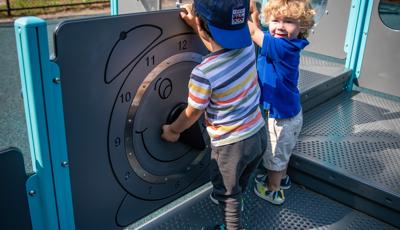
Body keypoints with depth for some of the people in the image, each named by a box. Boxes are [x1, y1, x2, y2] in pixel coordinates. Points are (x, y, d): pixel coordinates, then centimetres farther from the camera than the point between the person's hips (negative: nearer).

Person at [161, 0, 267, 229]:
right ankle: (234, 202, 60)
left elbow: (192, 114, -11)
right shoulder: (248, 44, -13)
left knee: (227, 193, 21)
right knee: (240, 183, 33)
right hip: (259, 133, 7)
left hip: (231, 145, -6)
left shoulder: (203, 74, -29)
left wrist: (172, 130, 9)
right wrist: (197, 27, 10)